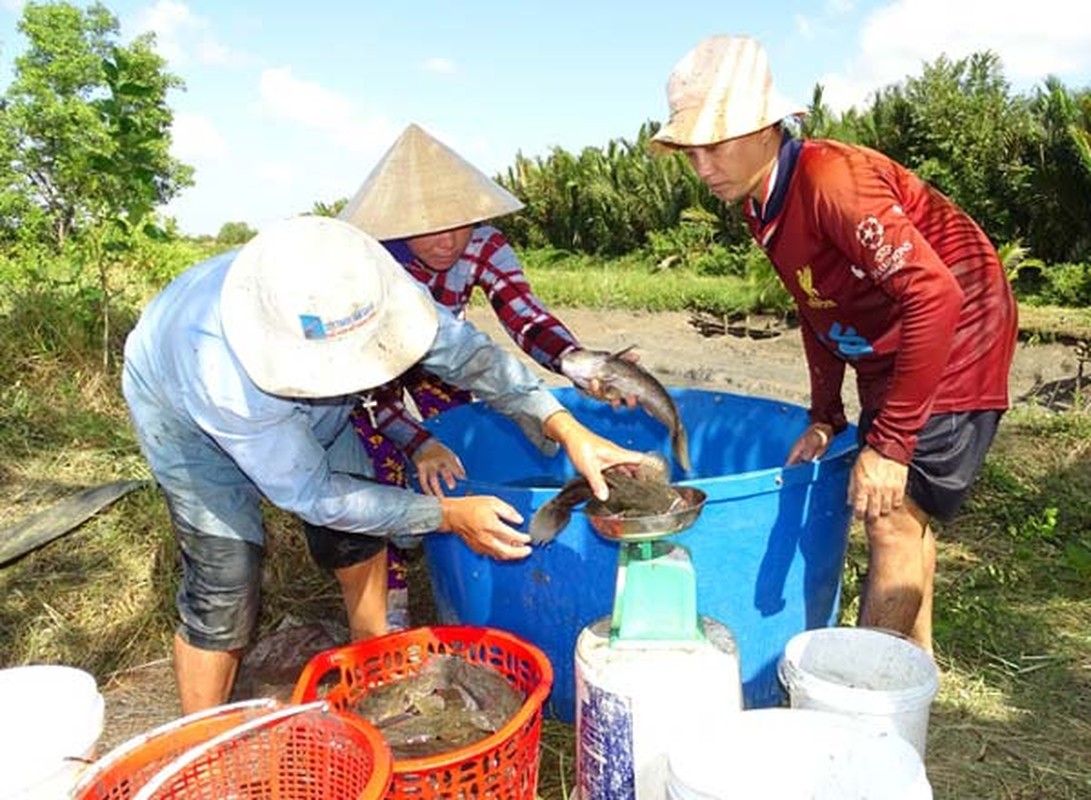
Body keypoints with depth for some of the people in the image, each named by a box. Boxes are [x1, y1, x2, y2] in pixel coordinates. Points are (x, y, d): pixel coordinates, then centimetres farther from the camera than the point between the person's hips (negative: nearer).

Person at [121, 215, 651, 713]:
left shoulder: (355, 283, -36)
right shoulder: (225, 379, -45)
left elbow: (456, 344, -27)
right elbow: (310, 494, -32)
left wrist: (564, 427, -37)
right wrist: (447, 515, -33)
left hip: (296, 404, 5)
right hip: (181, 407, -5)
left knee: (359, 535, 2)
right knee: (225, 584, -13)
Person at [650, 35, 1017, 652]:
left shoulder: (830, 179, -28)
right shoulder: (762, 201, 0)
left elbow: (935, 297, -33)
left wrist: (888, 443, -30)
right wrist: (825, 415, 8)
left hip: (953, 350, -9)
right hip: (886, 356, 9)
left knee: (893, 520, -8)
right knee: (904, 519, 16)